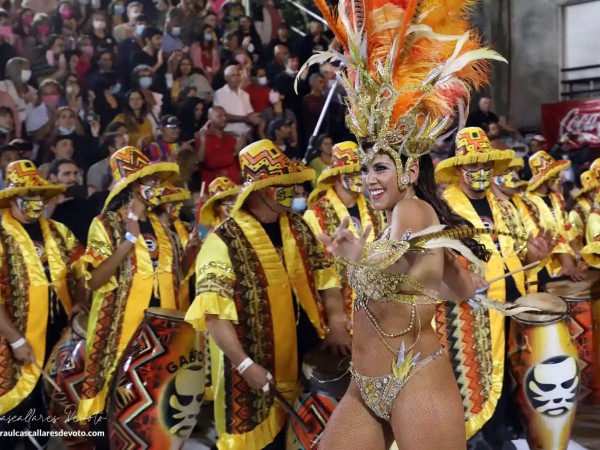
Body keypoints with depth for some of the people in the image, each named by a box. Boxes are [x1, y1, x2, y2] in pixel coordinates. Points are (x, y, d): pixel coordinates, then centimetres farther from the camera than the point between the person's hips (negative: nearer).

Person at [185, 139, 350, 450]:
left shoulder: (298, 228, 7)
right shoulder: (225, 240, -14)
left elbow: (324, 276, 12)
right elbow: (214, 312, -18)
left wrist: (336, 325, -2)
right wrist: (245, 365, -22)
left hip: (306, 357, 6)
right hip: (258, 366, -6)